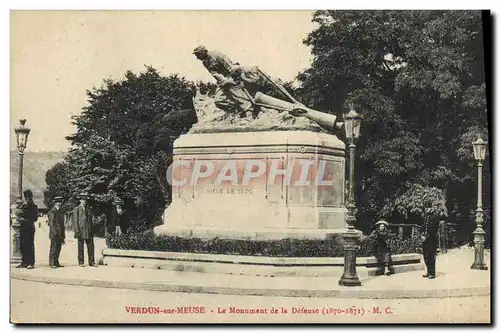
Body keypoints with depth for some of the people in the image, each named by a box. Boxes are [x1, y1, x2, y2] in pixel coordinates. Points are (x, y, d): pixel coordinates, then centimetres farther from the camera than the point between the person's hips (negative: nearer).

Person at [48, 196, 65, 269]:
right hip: (54, 233, -7)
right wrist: (55, 232, -19)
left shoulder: (60, 211, 16)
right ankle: (52, 263, -2)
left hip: (60, 234, 7)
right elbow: (51, 223, -13)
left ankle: (56, 263, 14)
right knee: (53, 248, -5)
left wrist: (63, 235, 17)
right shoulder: (52, 211, -8)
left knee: (58, 249, 9)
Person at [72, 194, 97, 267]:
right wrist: (77, 231, -12)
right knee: (80, 247, 2)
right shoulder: (76, 209, 0)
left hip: (89, 231, 5)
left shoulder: (88, 209, 16)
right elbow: (75, 221, -5)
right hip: (81, 230, -4)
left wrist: (92, 230, 10)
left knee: (91, 246, 2)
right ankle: (81, 262, 8)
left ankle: (91, 262, 6)